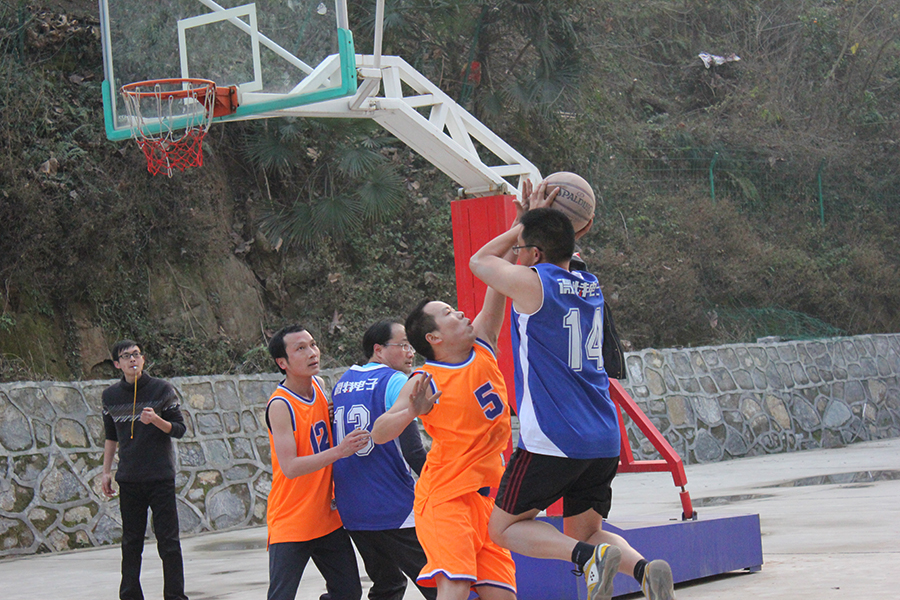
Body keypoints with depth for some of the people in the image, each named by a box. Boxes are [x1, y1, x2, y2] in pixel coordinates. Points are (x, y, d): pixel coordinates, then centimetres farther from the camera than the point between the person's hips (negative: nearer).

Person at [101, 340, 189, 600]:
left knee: (168, 541, -3)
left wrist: (156, 420, -20)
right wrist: (106, 471, 14)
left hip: (160, 477, -3)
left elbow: (179, 429, -2)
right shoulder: (110, 396, 8)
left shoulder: (162, 389, -2)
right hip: (128, 480, 3)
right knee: (130, 542, 6)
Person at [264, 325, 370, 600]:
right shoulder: (280, 405, -17)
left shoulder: (318, 386, 4)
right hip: (290, 523, -7)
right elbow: (290, 467, -26)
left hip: (327, 516, 7)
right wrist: (339, 451, -34)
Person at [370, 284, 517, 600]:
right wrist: (412, 412, -34)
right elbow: (378, 434, -17)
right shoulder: (426, 382, -9)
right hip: (445, 496, -7)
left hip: (488, 497, 7)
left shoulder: (483, 346, 9)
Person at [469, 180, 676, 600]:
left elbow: (480, 260, 11)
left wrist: (524, 224, 17)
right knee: (585, 532, 18)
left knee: (504, 527, 9)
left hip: (552, 441, -7)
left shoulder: (530, 282, -9)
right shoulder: (590, 285, 10)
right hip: (604, 440, 7)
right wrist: (535, 222, 23)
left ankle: (589, 557, -17)